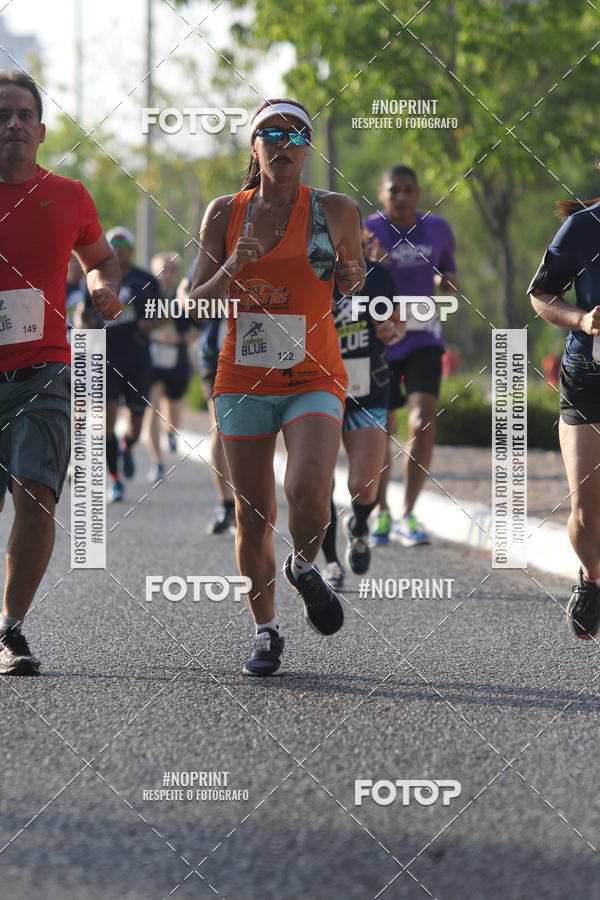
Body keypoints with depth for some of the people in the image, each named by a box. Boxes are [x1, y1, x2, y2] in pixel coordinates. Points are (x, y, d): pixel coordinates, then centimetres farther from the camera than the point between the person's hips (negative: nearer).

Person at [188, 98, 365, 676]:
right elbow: (195, 302, 5)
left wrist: (351, 276, -5)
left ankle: (305, 568, 9)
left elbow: (353, 280, 18)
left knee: (308, 489, -24)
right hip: (242, 382, 2)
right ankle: (266, 632, 20)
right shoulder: (225, 213, 4)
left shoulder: (334, 210, 1)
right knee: (252, 515, 2)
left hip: (313, 380, -2)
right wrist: (231, 269, -14)